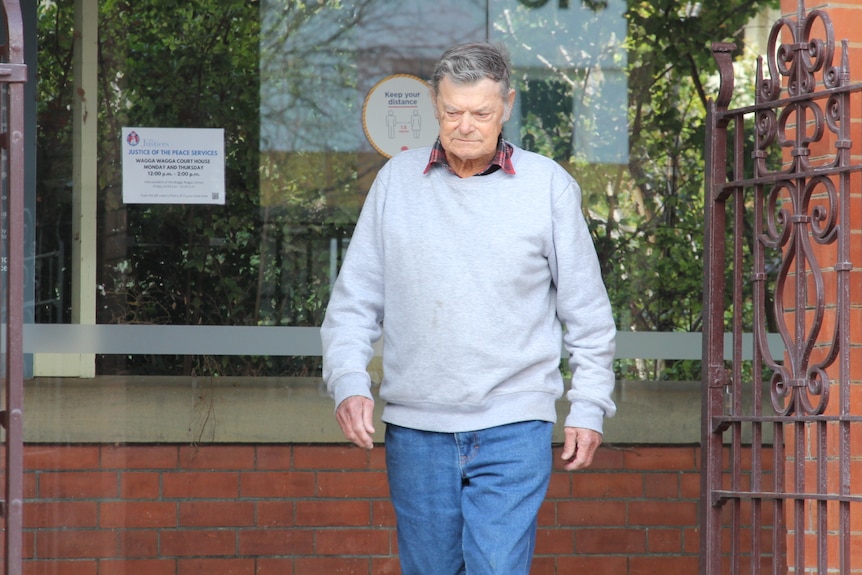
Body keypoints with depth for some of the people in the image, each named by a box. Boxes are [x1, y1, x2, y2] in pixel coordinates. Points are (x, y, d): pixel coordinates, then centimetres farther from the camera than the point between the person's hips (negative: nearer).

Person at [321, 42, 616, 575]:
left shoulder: (549, 186, 2)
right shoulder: (397, 180, 6)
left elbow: (587, 310, 7)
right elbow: (356, 296, 9)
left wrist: (589, 406, 5)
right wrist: (349, 380, -5)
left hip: (513, 428, -2)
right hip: (415, 427, 3)